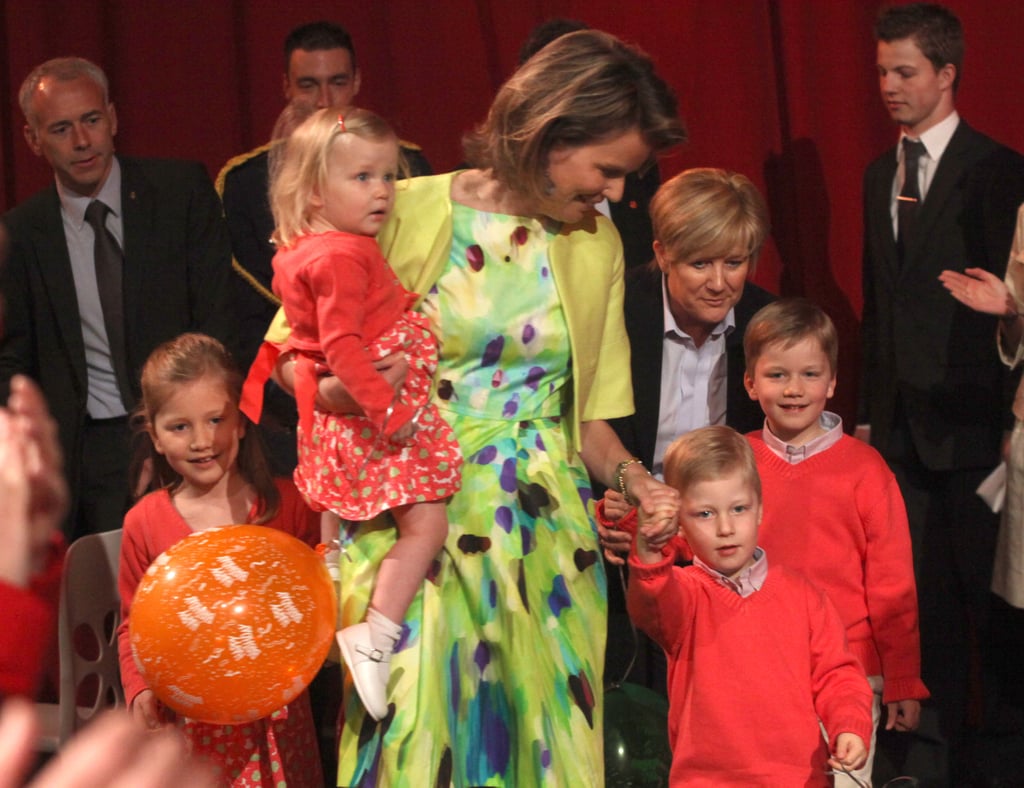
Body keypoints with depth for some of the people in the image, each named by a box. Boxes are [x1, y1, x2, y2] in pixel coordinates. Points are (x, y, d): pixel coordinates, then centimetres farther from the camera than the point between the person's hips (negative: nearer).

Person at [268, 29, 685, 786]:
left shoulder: (598, 245, 8)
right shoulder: (408, 214, -5)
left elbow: (589, 417, 13)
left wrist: (632, 477, -5)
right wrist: (347, 393, -21)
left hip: (545, 533, 4)